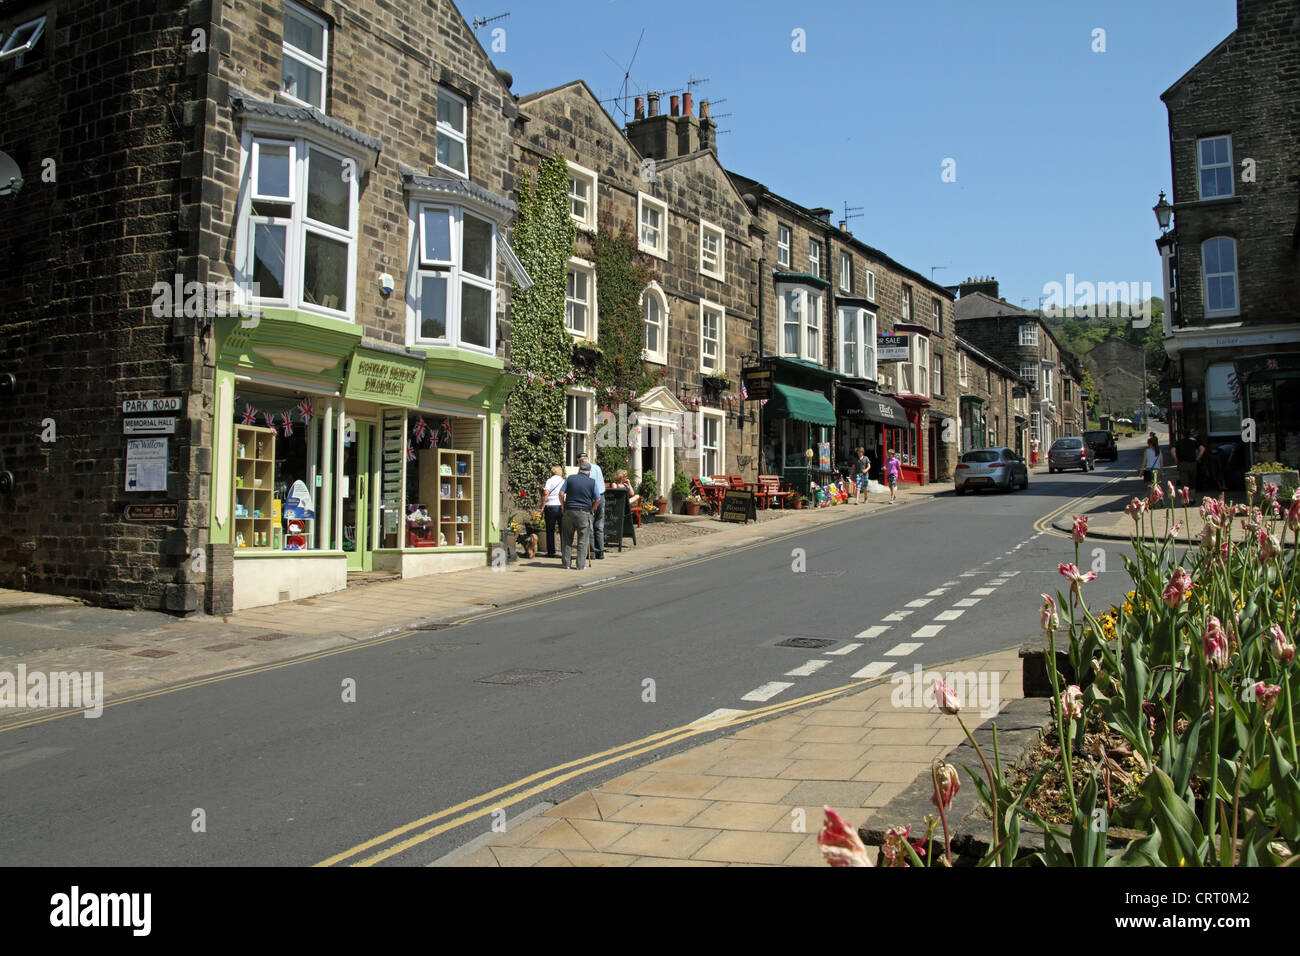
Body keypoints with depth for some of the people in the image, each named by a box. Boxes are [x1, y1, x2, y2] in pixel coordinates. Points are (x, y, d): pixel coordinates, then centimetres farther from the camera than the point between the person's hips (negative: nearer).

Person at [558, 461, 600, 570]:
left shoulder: (570, 478, 4)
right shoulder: (592, 482, 0)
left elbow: (561, 493, -2)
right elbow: (598, 499, -3)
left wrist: (563, 506, 9)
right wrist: (592, 510, 10)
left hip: (569, 511, 2)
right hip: (584, 512, -2)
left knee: (567, 539, 10)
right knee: (583, 540, 4)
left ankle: (566, 563, 13)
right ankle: (581, 565, 3)